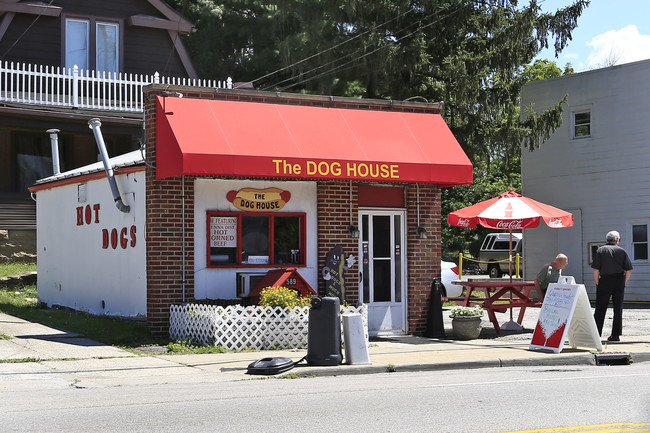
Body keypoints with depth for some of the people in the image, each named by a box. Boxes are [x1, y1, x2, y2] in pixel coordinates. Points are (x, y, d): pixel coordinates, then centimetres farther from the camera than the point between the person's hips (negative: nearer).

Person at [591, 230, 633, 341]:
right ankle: (616, 335, 9)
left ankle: (596, 333, -3)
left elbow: (596, 270, -7)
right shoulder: (622, 251, 4)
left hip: (605, 280, -2)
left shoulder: (600, 250, -1)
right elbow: (629, 270, 1)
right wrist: (623, 282, 11)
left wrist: (597, 283, 2)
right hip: (619, 281, 2)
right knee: (618, 308, 8)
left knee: (600, 308, 1)